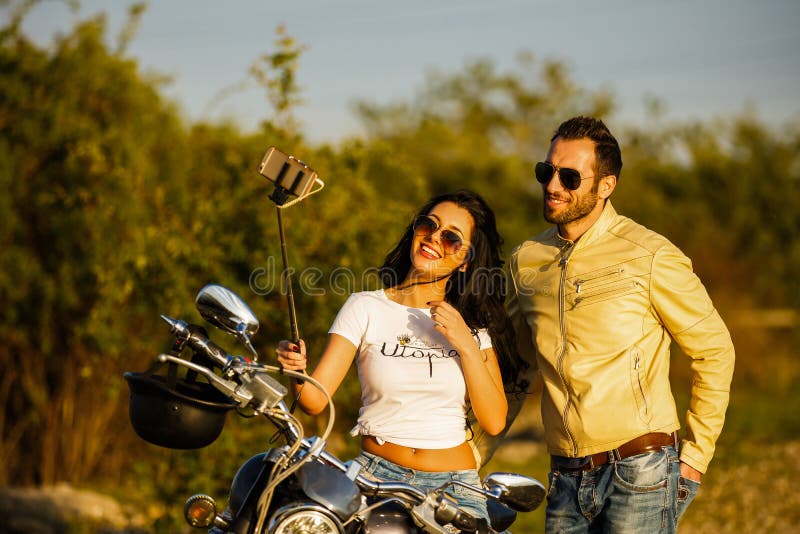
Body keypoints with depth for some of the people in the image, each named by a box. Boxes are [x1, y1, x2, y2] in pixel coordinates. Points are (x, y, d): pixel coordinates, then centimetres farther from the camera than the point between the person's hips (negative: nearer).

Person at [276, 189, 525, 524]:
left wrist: (466, 345, -10)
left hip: (454, 486, 1)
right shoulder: (366, 308, 3)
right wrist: (297, 372, -29)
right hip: (375, 477, -1)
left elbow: (494, 422, -1)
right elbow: (315, 399, -7)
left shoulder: (475, 323, 9)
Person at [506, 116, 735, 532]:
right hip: (566, 479, 5)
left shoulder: (649, 256, -6)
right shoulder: (525, 261, 9)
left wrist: (697, 452, 0)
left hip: (640, 474, -5)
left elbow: (713, 350, 1)